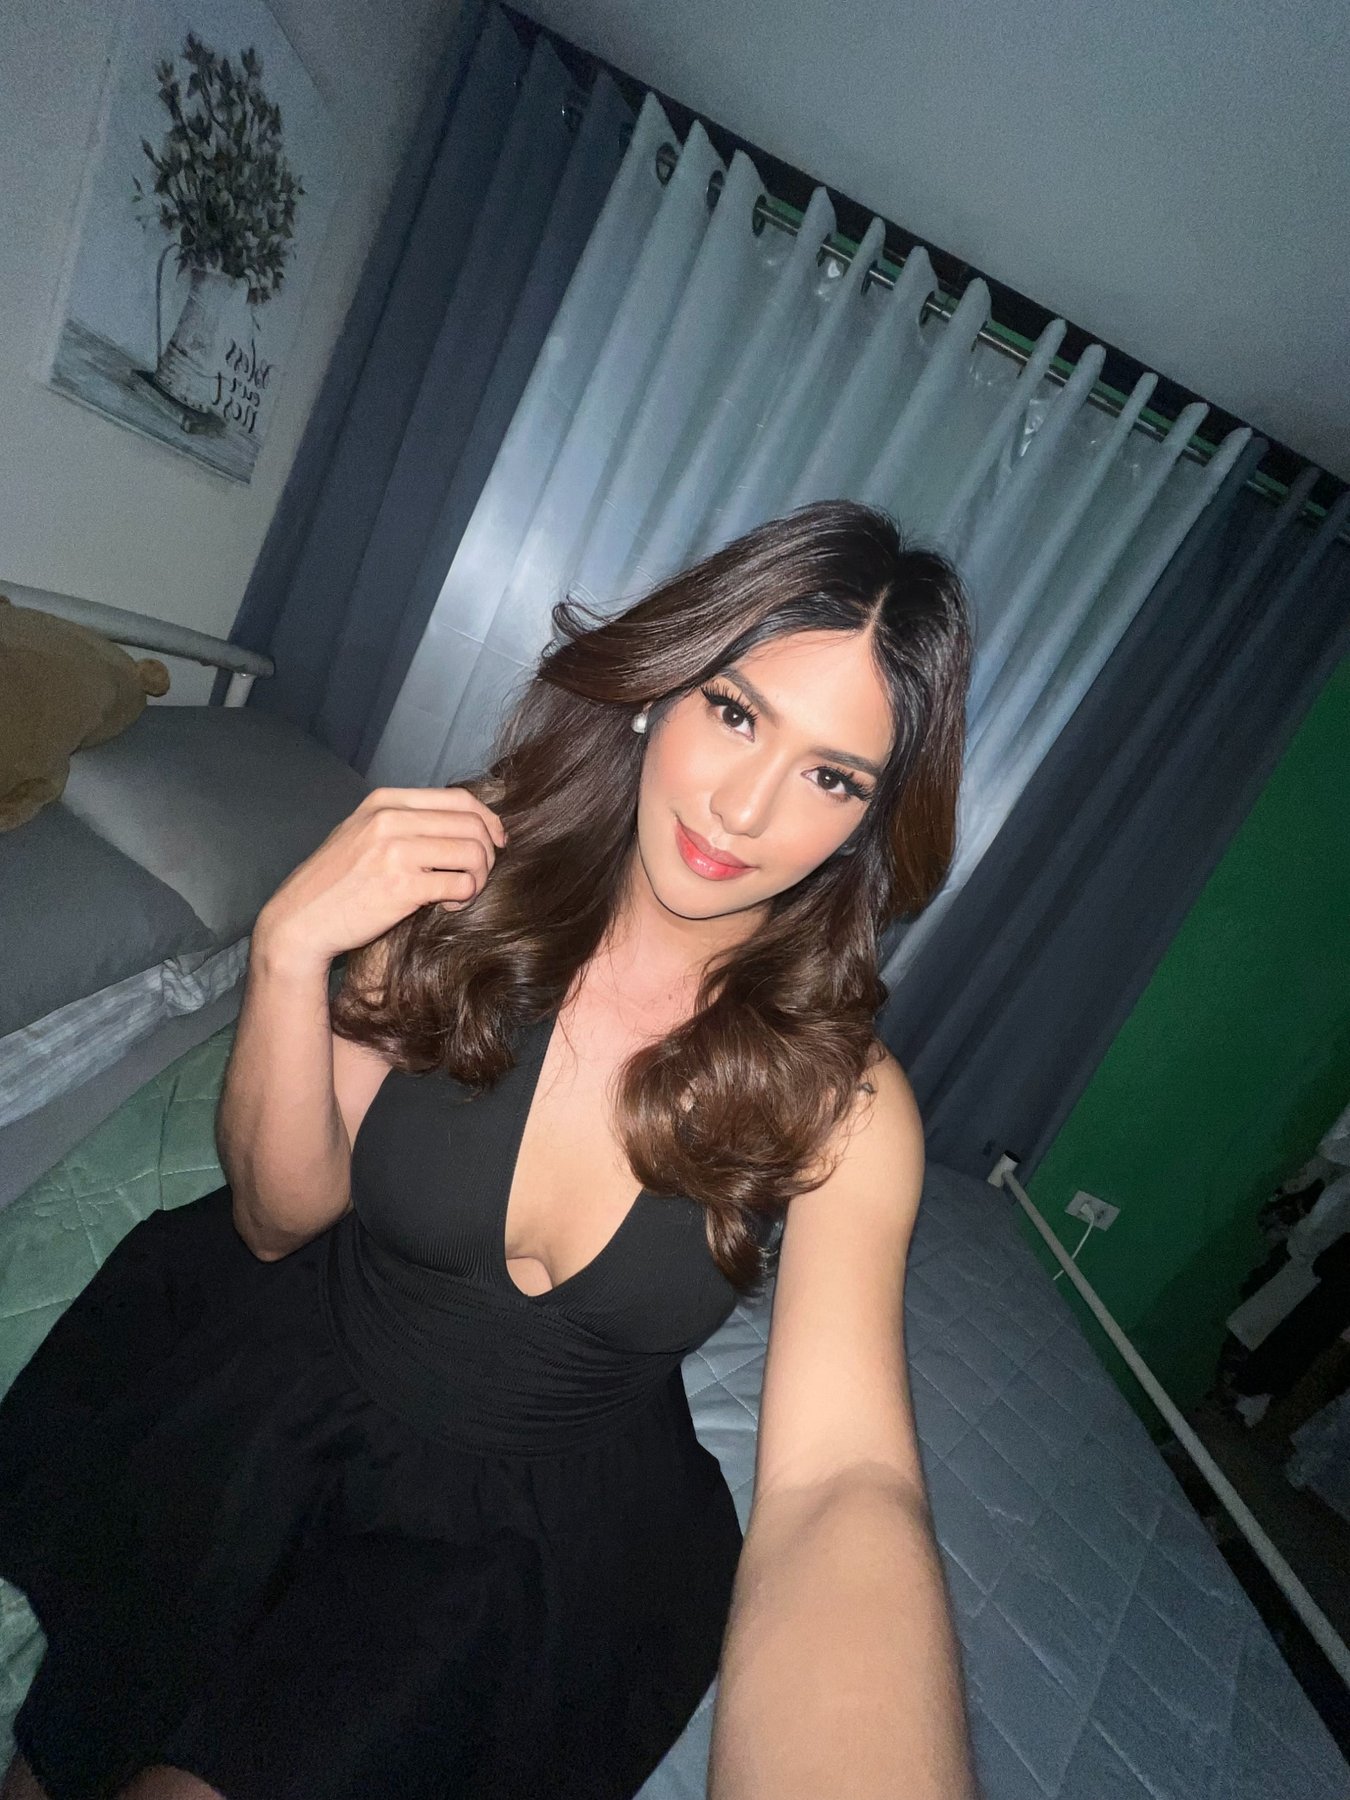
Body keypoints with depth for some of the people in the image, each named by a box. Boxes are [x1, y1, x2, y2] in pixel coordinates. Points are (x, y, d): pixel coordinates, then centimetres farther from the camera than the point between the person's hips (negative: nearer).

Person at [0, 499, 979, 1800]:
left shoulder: (837, 1096, -20)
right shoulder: (477, 879, -17)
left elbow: (841, 1484, -29)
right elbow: (284, 1218, -10)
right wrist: (289, 950, -27)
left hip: (537, 1523, -1)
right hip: (280, 1397, 2)